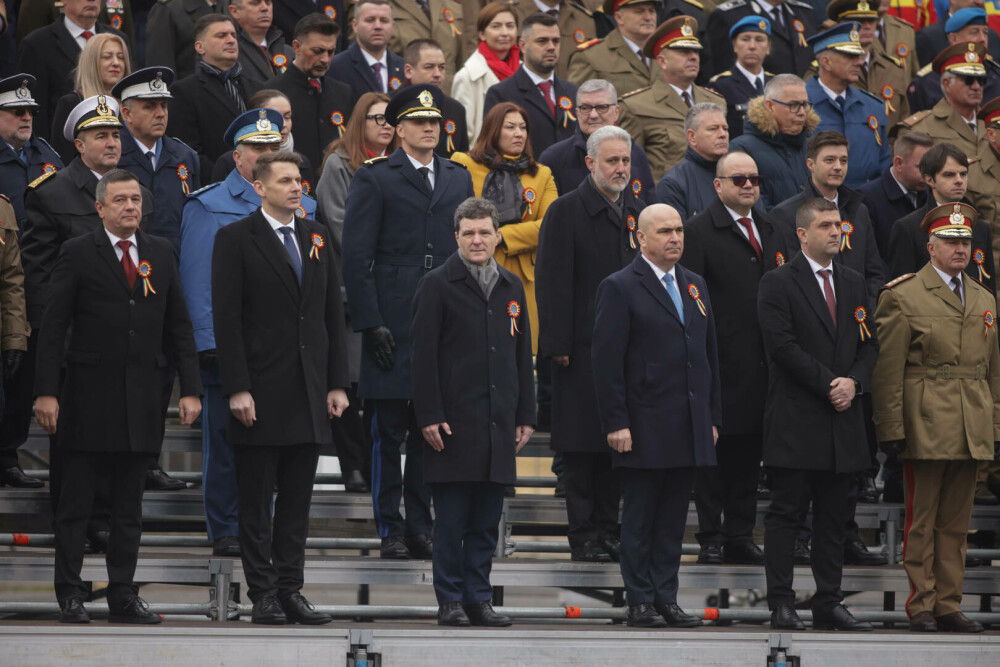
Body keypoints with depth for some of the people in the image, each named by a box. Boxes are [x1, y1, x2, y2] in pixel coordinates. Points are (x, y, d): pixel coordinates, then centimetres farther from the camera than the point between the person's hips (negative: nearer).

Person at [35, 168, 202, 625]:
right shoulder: (78, 254, -2)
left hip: (141, 399, 4)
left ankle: (123, 595, 12)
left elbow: (179, 326, 12)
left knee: (129, 506, 8)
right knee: (76, 503, 1)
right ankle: (70, 595, 7)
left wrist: (190, 389, 4)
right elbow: (53, 327, -5)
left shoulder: (160, 254, 11)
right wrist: (46, 391, -12)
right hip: (89, 397, -4)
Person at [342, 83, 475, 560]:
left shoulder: (459, 179, 15)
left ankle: (420, 526, 14)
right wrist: (370, 323, -11)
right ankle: (390, 531, 6)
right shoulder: (374, 180, 0)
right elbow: (356, 257, -4)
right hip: (393, 325, -4)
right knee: (389, 432, 0)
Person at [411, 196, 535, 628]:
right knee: (451, 519, -2)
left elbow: (522, 357, 18)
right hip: (454, 422, -5)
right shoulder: (438, 285, -2)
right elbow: (424, 356, -6)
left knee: (487, 521, 7)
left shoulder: (511, 288, 14)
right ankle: (450, 602, 3)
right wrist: (429, 417, -12)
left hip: (499, 425, 5)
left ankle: (478, 598, 12)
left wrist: (525, 415, 12)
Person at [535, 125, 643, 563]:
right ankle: (584, 537, 2)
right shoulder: (566, 211, -4)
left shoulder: (638, 213, 13)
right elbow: (553, 282, -9)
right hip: (583, 347, -5)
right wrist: (558, 344, -15)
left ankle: (608, 531, 14)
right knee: (583, 445, -2)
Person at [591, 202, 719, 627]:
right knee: (640, 519, 0)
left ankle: (666, 598, 12)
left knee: (673, 520, 8)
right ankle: (640, 602, 5)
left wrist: (713, 417, 13)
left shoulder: (694, 286, 16)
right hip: (645, 429, -6)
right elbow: (607, 361, -10)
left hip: (690, 429, 6)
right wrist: (616, 423, -15)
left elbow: (709, 354, 19)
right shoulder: (620, 288, -5)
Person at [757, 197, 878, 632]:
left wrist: (854, 382, -6)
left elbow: (869, 344, 14)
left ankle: (829, 604, 11)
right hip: (795, 420, -6)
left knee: (833, 518, 7)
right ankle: (781, 605, -1)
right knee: (785, 513, -3)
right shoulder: (778, 284, -4)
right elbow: (783, 346, -12)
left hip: (842, 421, 6)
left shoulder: (854, 284, 15)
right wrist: (830, 383, -15)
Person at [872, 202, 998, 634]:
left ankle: (949, 606, 13)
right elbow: (887, 369, -6)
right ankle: (921, 607, 6)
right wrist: (890, 428, -10)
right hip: (925, 427, -5)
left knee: (956, 521, 7)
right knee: (921, 520, 0)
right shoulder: (902, 296, -3)